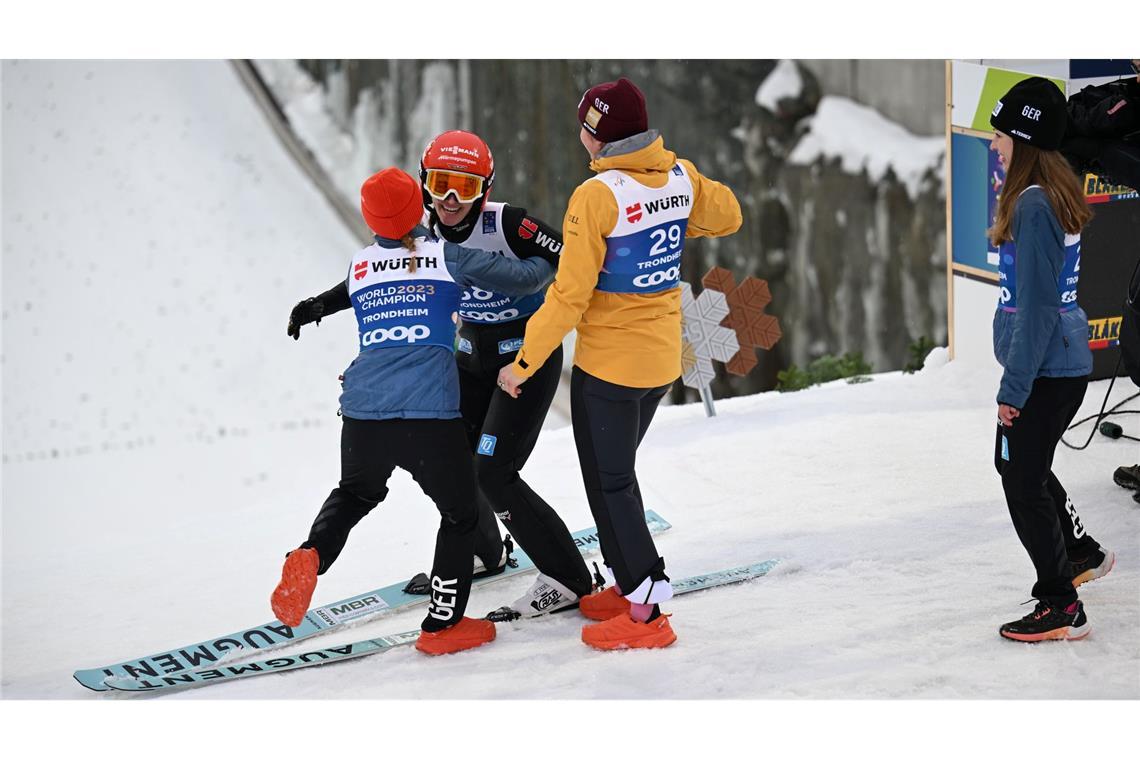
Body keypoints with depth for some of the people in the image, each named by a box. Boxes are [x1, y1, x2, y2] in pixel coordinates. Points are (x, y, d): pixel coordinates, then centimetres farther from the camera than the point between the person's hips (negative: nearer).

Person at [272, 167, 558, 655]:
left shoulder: (359, 266, 13)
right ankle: (444, 624, 18)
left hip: (362, 413, 4)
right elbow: (524, 278, 5)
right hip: (428, 414, -4)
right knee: (460, 514, 17)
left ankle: (311, 555, 5)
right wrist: (546, 261, 25)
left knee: (356, 494, 32)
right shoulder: (447, 257, 2)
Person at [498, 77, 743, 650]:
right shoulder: (682, 176, -3)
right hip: (664, 359, 7)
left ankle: (647, 612, 3)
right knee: (618, 473, 22)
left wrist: (524, 363, -11)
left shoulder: (597, 195, -22)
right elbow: (727, 216, 17)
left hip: (608, 364, -7)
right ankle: (629, 585, 29)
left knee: (609, 484, 3)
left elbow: (570, 295, -21)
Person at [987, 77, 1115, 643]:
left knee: (1023, 482, -1)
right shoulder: (1058, 192, 9)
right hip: (1068, 363, 10)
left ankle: (1062, 610, 5)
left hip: (1044, 372, -10)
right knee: (1020, 466, 25)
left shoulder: (1032, 204, -21)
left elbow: (1035, 306, -22)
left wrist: (1013, 388, -18)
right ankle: (1082, 554, 40)